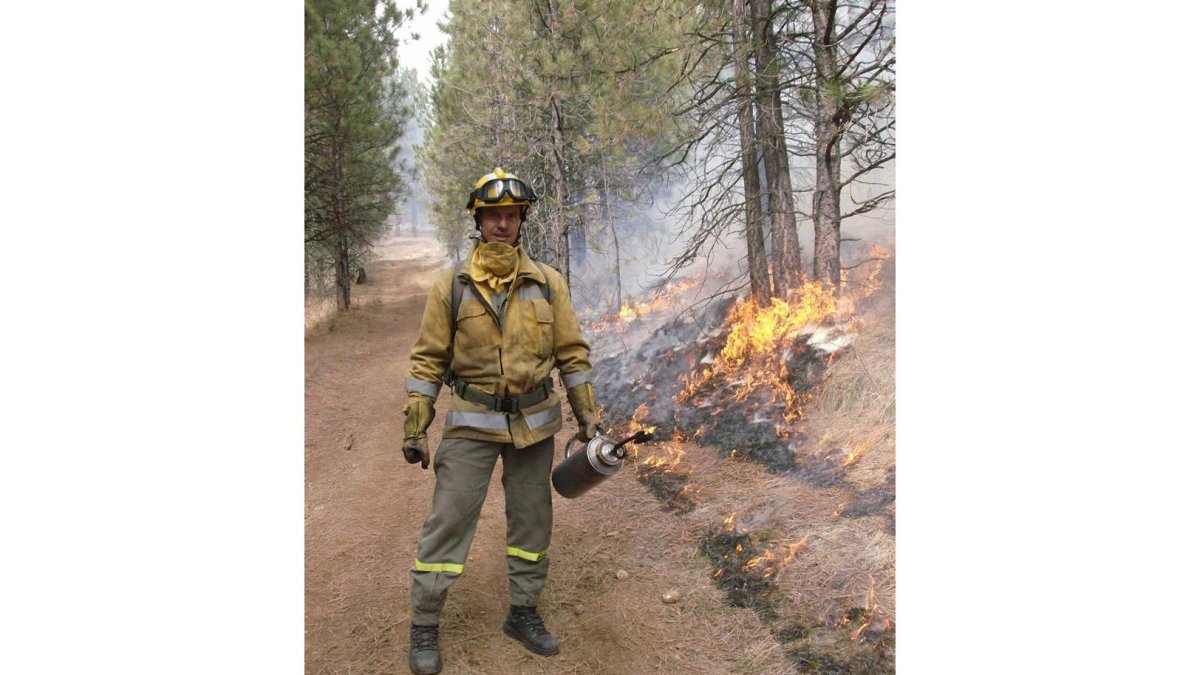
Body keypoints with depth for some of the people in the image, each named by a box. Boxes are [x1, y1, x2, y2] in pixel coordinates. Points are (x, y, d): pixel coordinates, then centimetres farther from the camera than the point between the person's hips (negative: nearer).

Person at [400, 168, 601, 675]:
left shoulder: (548, 283, 0)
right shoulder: (451, 286, -4)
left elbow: (571, 352, 5)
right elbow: (428, 359, -1)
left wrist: (587, 415, 3)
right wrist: (414, 428, -3)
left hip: (535, 422, 2)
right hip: (472, 423, -2)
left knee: (531, 521, 13)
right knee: (447, 522, -1)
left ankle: (523, 614, 31)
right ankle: (423, 627, 16)